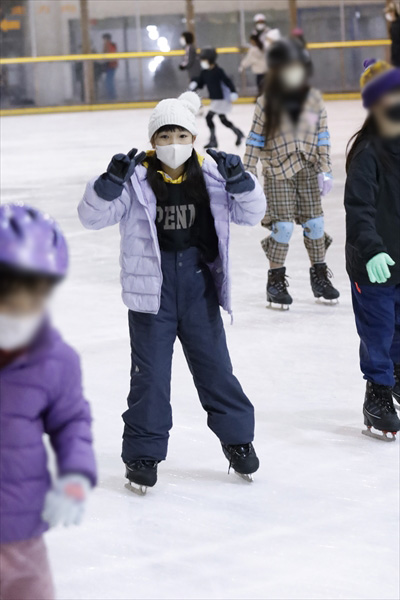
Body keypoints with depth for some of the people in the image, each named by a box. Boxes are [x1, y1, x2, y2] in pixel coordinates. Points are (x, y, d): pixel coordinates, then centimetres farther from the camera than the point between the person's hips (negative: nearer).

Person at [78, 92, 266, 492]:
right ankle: (143, 452, 16)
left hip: (199, 290, 2)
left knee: (215, 367, 12)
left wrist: (239, 181, -17)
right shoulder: (136, 181, -7)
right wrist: (110, 182, -28)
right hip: (151, 293, -2)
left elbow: (250, 214, 1)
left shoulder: (209, 176, 0)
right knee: (150, 375, 4)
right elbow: (93, 216, -11)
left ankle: (237, 437, 28)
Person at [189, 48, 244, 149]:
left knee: (209, 116, -13)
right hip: (215, 99, 9)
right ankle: (238, 133, 36)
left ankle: (213, 140, -6)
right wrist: (194, 85, -14)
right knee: (223, 120, 19)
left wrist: (233, 92, -27)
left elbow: (227, 81, -20)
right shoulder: (204, 72, 3)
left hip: (222, 99, -9)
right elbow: (200, 83, 8)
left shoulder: (218, 71, -20)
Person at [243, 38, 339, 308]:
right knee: (283, 224, -7)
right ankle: (276, 280, 6)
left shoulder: (314, 99, 0)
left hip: (308, 170, 3)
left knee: (314, 221, 6)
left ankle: (320, 275, 22)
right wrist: (249, 172, -5)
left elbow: (323, 136, 4)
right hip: (278, 171, -3)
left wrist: (326, 170, 2)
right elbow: (255, 139, -4)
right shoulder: (266, 104, -8)